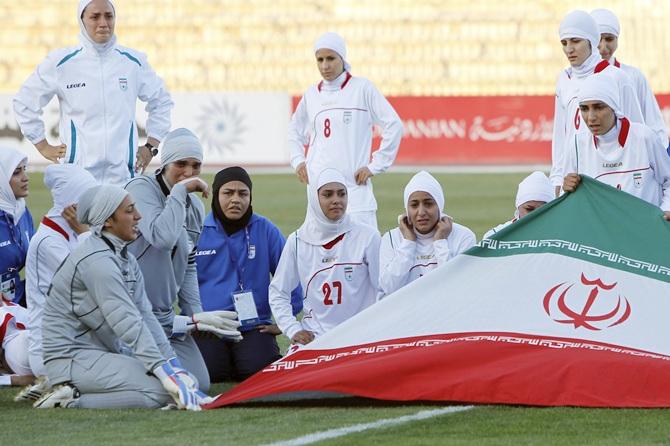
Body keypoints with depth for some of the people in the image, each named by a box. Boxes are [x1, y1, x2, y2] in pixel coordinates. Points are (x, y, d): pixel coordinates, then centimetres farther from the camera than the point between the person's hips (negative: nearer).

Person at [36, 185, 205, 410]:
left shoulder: (126, 258, 12)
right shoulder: (97, 261, -19)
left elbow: (145, 315, 6)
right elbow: (128, 323, -25)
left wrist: (174, 365, -4)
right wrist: (165, 372, -29)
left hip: (105, 353, 10)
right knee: (160, 391, -20)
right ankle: (73, 399, -13)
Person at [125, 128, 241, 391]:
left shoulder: (195, 208, 11)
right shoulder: (142, 189, -12)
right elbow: (162, 237, -30)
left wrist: (196, 314, 14)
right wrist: (180, 191, -22)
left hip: (165, 318, 8)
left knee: (199, 385, 2)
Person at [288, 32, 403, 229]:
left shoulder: (361, 88, -1)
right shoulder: (311, 94, 11)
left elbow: (393, 125, -4)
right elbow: (295, 130, 28)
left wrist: (375, 166, -6)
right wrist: (298, 160, 13)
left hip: (354, 183, -4)